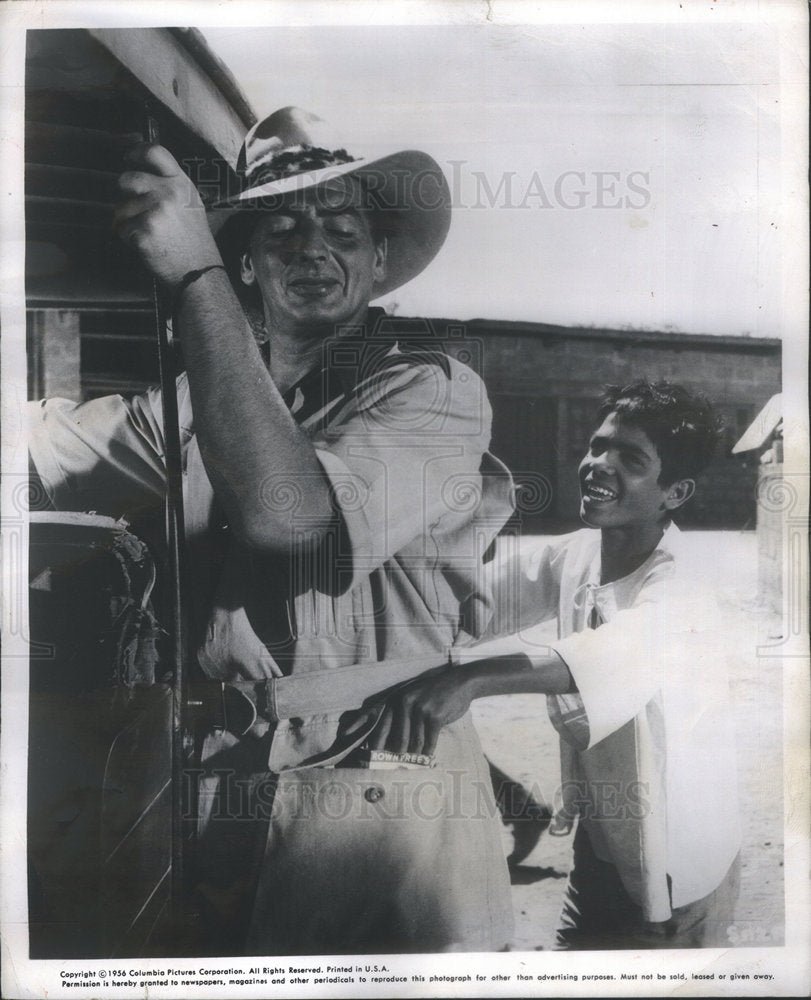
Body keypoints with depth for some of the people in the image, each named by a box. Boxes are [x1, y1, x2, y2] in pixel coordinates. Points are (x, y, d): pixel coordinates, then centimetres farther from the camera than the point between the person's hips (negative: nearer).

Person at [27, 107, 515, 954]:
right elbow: (37, 437, -5)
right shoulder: (190, 404, 6)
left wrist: (194, 275, -21)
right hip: (219, 809, 4)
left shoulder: (434, 390, -8)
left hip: (389, 817, -3)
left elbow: (288, 512, -24)